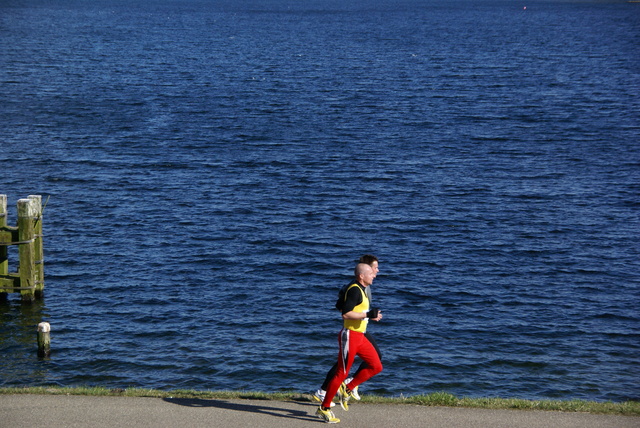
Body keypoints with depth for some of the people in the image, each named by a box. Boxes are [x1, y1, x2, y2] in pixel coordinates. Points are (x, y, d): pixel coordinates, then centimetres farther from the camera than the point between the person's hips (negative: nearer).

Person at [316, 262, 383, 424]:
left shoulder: (361, 290, 15)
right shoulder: (354, 290, -16)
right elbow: (345, 314, -24)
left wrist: (371, 315, 19)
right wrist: (367, 314, -24)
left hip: (360, 337, 10)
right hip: (350, 336, -10)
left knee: (376, 366, 6)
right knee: (342, 373, -5)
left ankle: (347, 390, 16)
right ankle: (324, 408, 5)